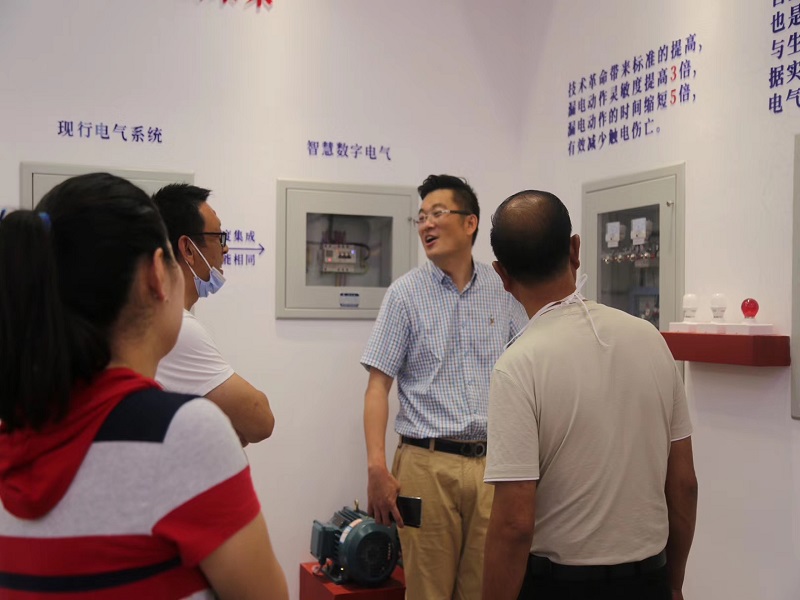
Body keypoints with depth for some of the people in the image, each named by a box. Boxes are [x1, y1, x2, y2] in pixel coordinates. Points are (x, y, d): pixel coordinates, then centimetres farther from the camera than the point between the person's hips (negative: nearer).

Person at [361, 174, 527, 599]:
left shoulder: (504, 292, 7)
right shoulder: (405, 293, 0)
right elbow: (378, 387, -3)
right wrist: (376, 467, -13)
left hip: (493, 464, 2)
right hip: (427, 464, -2)